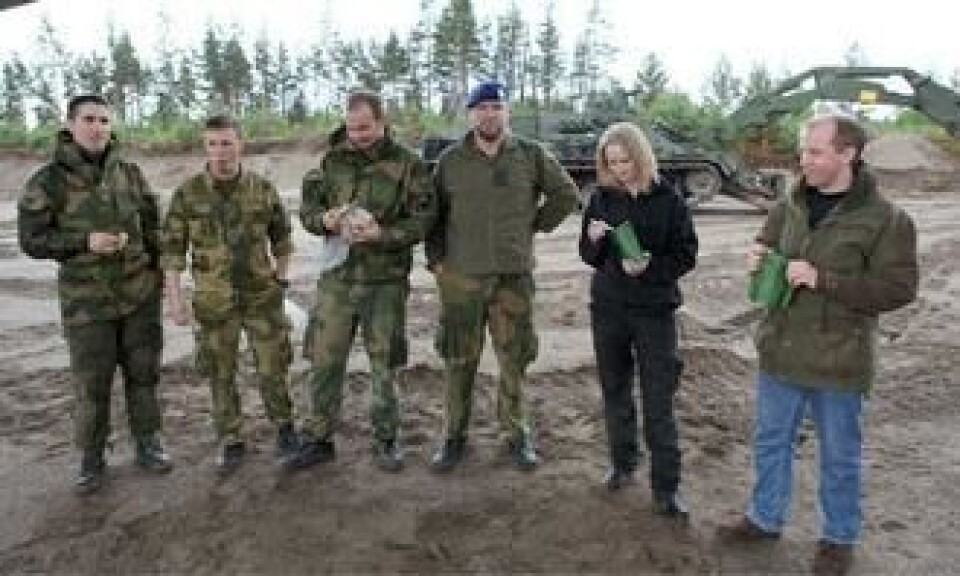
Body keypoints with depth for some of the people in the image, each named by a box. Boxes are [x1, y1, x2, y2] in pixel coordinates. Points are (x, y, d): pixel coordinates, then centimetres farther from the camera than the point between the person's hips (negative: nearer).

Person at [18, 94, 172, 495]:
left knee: (142, 373, 11)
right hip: (86, 302, -3)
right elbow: (31, 240, -6)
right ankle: (91, 459, 22)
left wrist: (160, 271, 7)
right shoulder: (48, 181, -7)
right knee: (91, 385, 5)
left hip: (140, 297, 3)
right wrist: (85, 243, -20)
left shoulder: (129, 173, 3)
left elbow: (151, 225, 11)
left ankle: (147, 445, 27)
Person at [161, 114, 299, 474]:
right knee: (221, 375, 8)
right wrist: (174, 297, -8)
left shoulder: (262, 188, -4)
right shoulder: (188, 193, -6)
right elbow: (172, 247, -2)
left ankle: (283, 425, 27)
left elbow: (281, 237, 9)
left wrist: (281, 281, 7)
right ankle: (230, 442, 25)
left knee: (272, 368, 2)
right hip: (214, 302, 0)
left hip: (261, 296, 0)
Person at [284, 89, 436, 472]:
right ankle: (318, 440, 24)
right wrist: (326, 219, -11)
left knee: (384, 364, 9)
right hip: (336, 279, 3)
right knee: (324, 360, 7)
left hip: (385, 282, -3)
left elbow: (422, 221, -8)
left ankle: (386, 440, 27)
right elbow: (306, 209, 11)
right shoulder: (332, 160, 7)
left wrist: (381, 233, -23)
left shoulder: (408, 165, -4)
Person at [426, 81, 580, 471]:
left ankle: (515, 432, 24)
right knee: (459, 359, 6)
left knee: (514, 357, 8)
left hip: (515, 275, 0)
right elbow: (433, 213, 10)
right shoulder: (450, 160, 4)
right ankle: (454, 435, 21)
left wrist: (535, 225, 6)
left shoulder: (531, 156, 3)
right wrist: (435, 259, 3)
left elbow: (566, 195, 12)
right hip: (461, 277, 0)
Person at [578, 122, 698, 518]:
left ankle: (666, 488, 8)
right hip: (608, 308, 3)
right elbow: (589, 257, 7)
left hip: (655, 310, -3)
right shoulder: (602, 197, 2)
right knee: (614, 391, 14)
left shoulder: (667, 199, -7)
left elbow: (687, 254, -4)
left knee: (658, 402, -1)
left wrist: (650, 267, -21)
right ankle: (622, 463, 33)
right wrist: (594, 240, -15)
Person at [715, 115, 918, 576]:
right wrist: (758, 257, -8)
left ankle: (838, 538, 34)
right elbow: (765, 245, 17)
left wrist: (823, 280, -26)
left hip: (837, 362, -5)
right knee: (770, 441, 18)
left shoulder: (885, 219, -14)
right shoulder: (791, 206, 2)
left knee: (839, 456, 13)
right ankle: (765, 518, 38)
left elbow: (898, 288, -17)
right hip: (780, 353, 5)